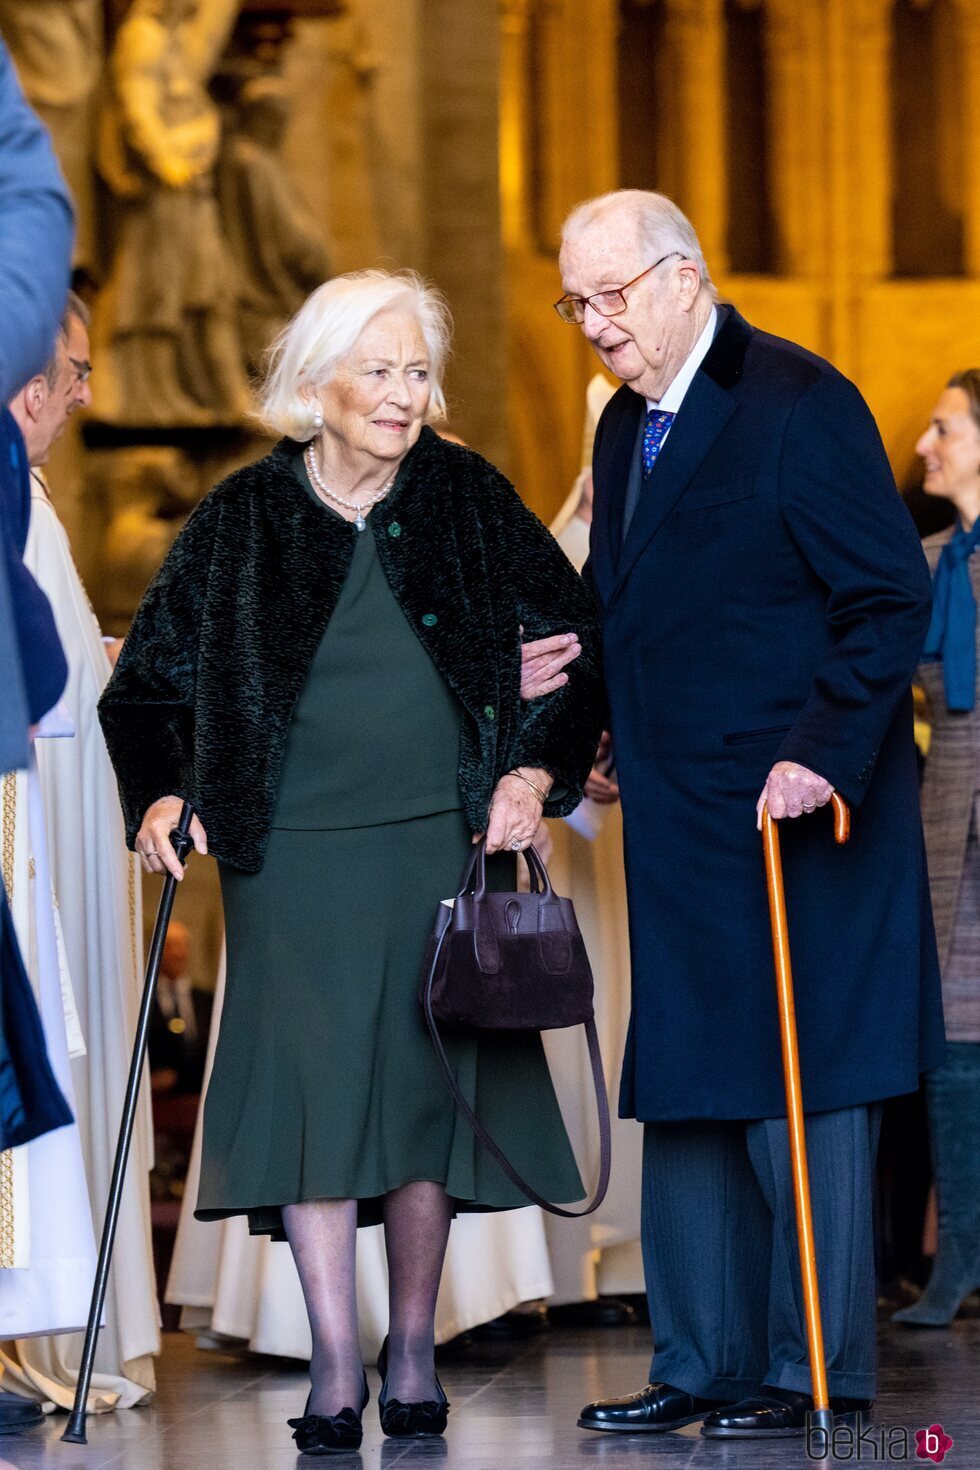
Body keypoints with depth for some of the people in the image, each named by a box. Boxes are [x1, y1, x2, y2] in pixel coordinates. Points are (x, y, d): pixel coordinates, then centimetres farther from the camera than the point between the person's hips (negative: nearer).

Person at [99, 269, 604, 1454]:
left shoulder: (466, 498, 4)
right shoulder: (245, 518, 3)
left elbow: (579, 640, 10)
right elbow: (146, 680, 8)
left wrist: (538, 771, -2)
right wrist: (158, 796, -7)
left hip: (441, 842, 1)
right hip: (292, 852, -1)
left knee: (423, 1080, 0)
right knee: (310, 1087, -8)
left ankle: (412, 1354, 12)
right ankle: (334, 1366, -5)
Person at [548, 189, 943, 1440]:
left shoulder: (796, 404, -11)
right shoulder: (626, 425, 14)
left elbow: (892, 598, -14)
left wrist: (826, 758, -20)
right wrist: (602, 734, 6)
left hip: (794, 813, -8)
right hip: (678, 821, 8)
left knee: (799, 1093, -3)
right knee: (685, 1096, 10)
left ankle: (819, 1372, 3)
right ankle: (700, 1367, 17)